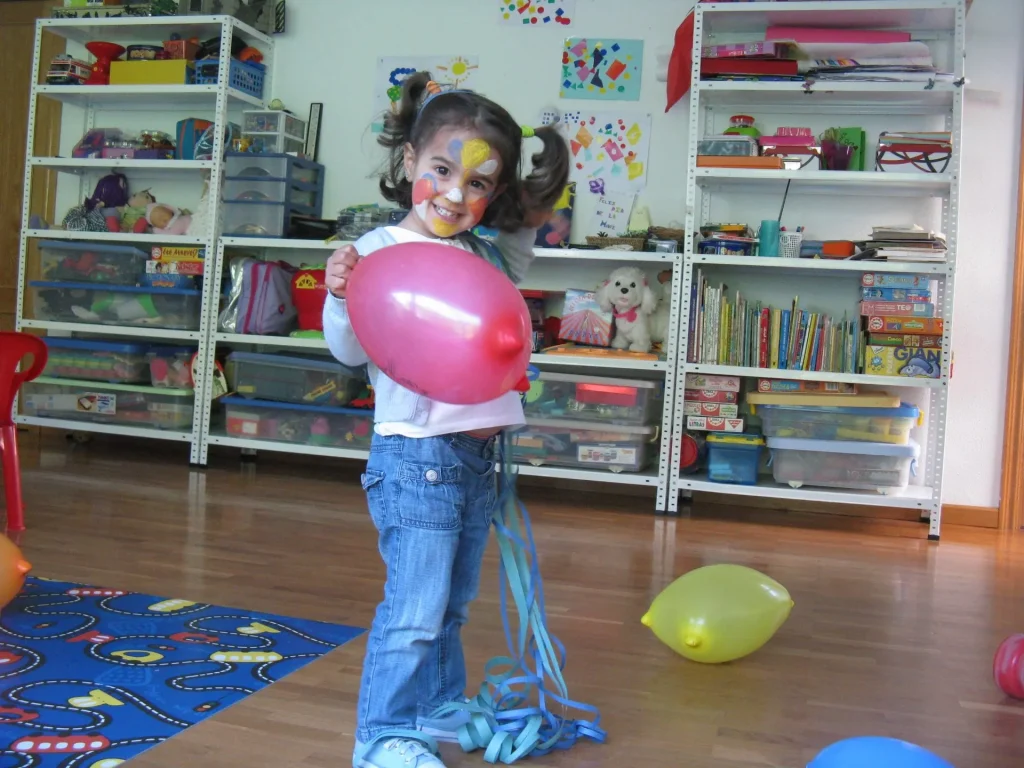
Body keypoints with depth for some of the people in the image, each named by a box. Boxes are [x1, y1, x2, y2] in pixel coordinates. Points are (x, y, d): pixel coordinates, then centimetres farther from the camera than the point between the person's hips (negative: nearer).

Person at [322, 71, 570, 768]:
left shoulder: (488, 255, 9)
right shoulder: (382, 250, -10)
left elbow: (523, 242, 30)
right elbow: (352, 349, -11)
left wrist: (530, 214, 11)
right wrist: (340, 297, -30)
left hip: (479, 454, 7)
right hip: (416, 455, -7)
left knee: (450, 605, 20)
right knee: (414, 610, -4)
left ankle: (440, 712, 36)